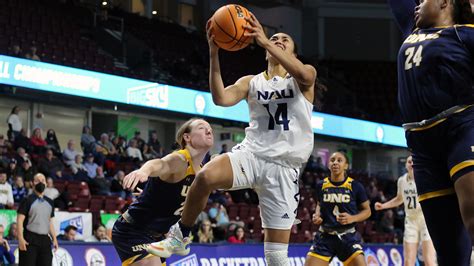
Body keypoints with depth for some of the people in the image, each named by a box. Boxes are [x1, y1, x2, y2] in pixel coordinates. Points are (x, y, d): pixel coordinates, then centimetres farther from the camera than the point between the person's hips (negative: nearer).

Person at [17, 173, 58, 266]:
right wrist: (21, 238, -18)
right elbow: (20, 220, -8)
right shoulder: (28, 200, -2)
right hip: (29, 240, -6)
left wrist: (54, 238, 12)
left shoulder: (49, 202, 16)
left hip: (45, 240, 6)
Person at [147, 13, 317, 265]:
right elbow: (221, 99, -6)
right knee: (206, 176, -32)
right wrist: (214, 55, -17)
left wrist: (264, 41, -27)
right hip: (251, 153, 1)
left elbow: (303, 74, -20)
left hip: (283, 167, -1)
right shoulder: (251, 82, 13)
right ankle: (179, 237, -12)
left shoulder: (304, 78, 7)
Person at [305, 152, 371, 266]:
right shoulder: (321, 186, 2)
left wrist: (352, 218, -15)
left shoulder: (355, 186, -5)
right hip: (325, 236, 2)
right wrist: (317, 215, 1)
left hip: (348, 236, -2)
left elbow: (367, 210, 4)